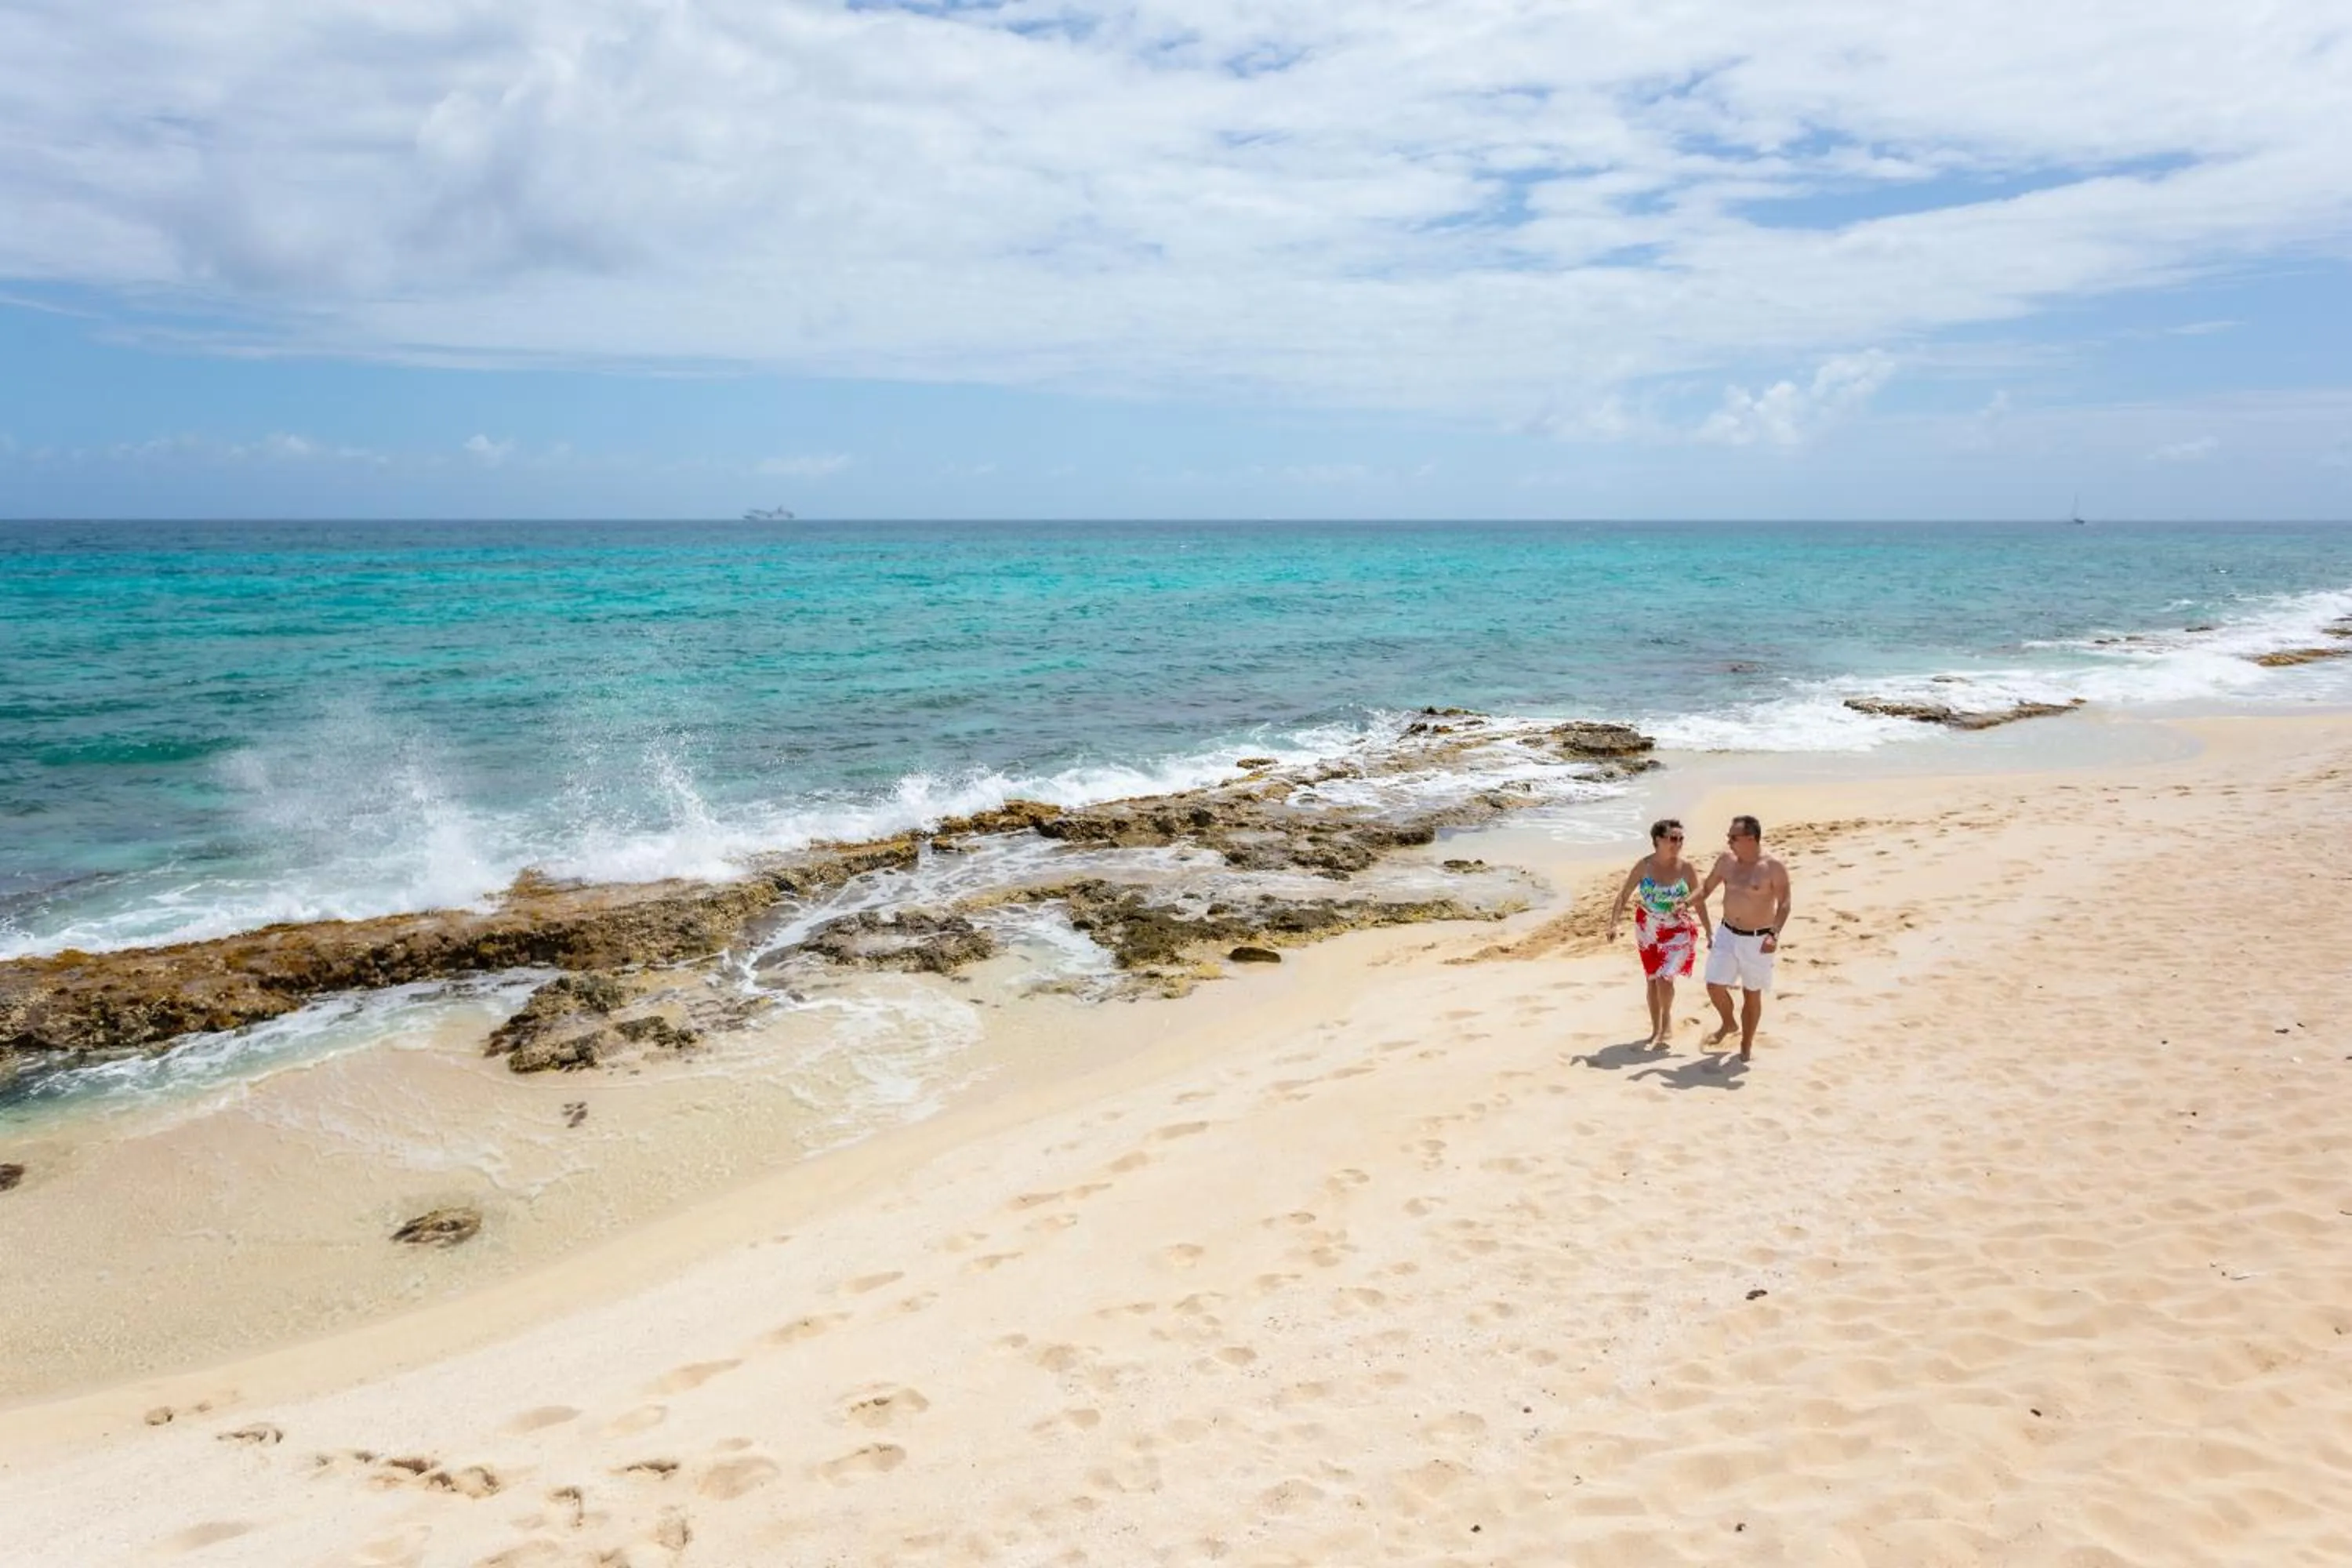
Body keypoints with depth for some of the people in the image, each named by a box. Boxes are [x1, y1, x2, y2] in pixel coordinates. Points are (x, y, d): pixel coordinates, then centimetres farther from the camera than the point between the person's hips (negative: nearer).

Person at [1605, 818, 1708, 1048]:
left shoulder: (1687, 869, -11)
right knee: (1652, 980, 12)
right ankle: (1656, 1029, 28)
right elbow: (1624, 895, -5)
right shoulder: (1644, 865, -10)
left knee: (1664, 979, -14)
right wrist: (1613, 924, -12)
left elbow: (1699, 903, -4)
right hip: (1648, 931, 2)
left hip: (1678, 932, -2)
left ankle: (1667, 1020, 15)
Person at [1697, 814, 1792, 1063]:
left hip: (1757, 940, -4)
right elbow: (1707, 888, 13)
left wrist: (1775, 934, -27)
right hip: (1727, 934, 4)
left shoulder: (1773, 868, -15)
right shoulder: (1726, 860, 0)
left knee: (1752, 993, 8)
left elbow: (1784, 904, -14)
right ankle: (1729, 1024, 33)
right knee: (1715, 986, 2)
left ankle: (1746, 1046, 24)